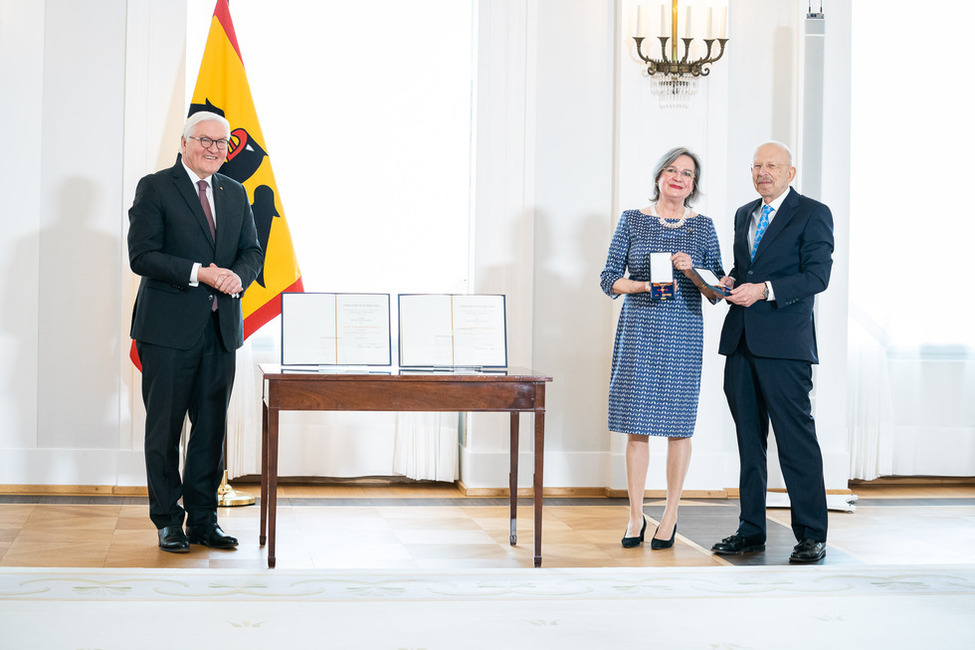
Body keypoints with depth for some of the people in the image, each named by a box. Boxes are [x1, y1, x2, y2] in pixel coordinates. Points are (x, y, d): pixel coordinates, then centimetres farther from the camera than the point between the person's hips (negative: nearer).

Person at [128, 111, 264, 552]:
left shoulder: (235, 194, 15)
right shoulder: (155, 188, -3)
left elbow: (253, 252, 13)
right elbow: (142, 255, -11)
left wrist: (236, 276, -10)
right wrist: (199, 273, -20)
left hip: (221, 329, 5)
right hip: (169, 330, -5)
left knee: (212, 427, 8)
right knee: (165, 428, 2)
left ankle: (203, 519, 17)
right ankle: (168, 521, 12)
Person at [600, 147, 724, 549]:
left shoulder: (702, 226, 7)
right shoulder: (632, 221, 6)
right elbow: (609, 279, 3)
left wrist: (693, 268, -11)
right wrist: (645, 285, -13)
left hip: (683, 332, 0)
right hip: (638, 331, 0)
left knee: (678, 425, 1)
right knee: (636, 425, 1)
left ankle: (670, 517, 12)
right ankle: (635, 516, 11)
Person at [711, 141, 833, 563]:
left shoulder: (813, 214, -2)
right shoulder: (744, 214, 19)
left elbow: (817, 276, -11)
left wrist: (764, 290, -20)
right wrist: (729, 281, 5)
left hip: (784, 342, -7)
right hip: (740, 340, 7)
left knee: (796, 438, -6)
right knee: (748, 438, 10)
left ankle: (811, 536, 1)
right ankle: (751, 531, 17)